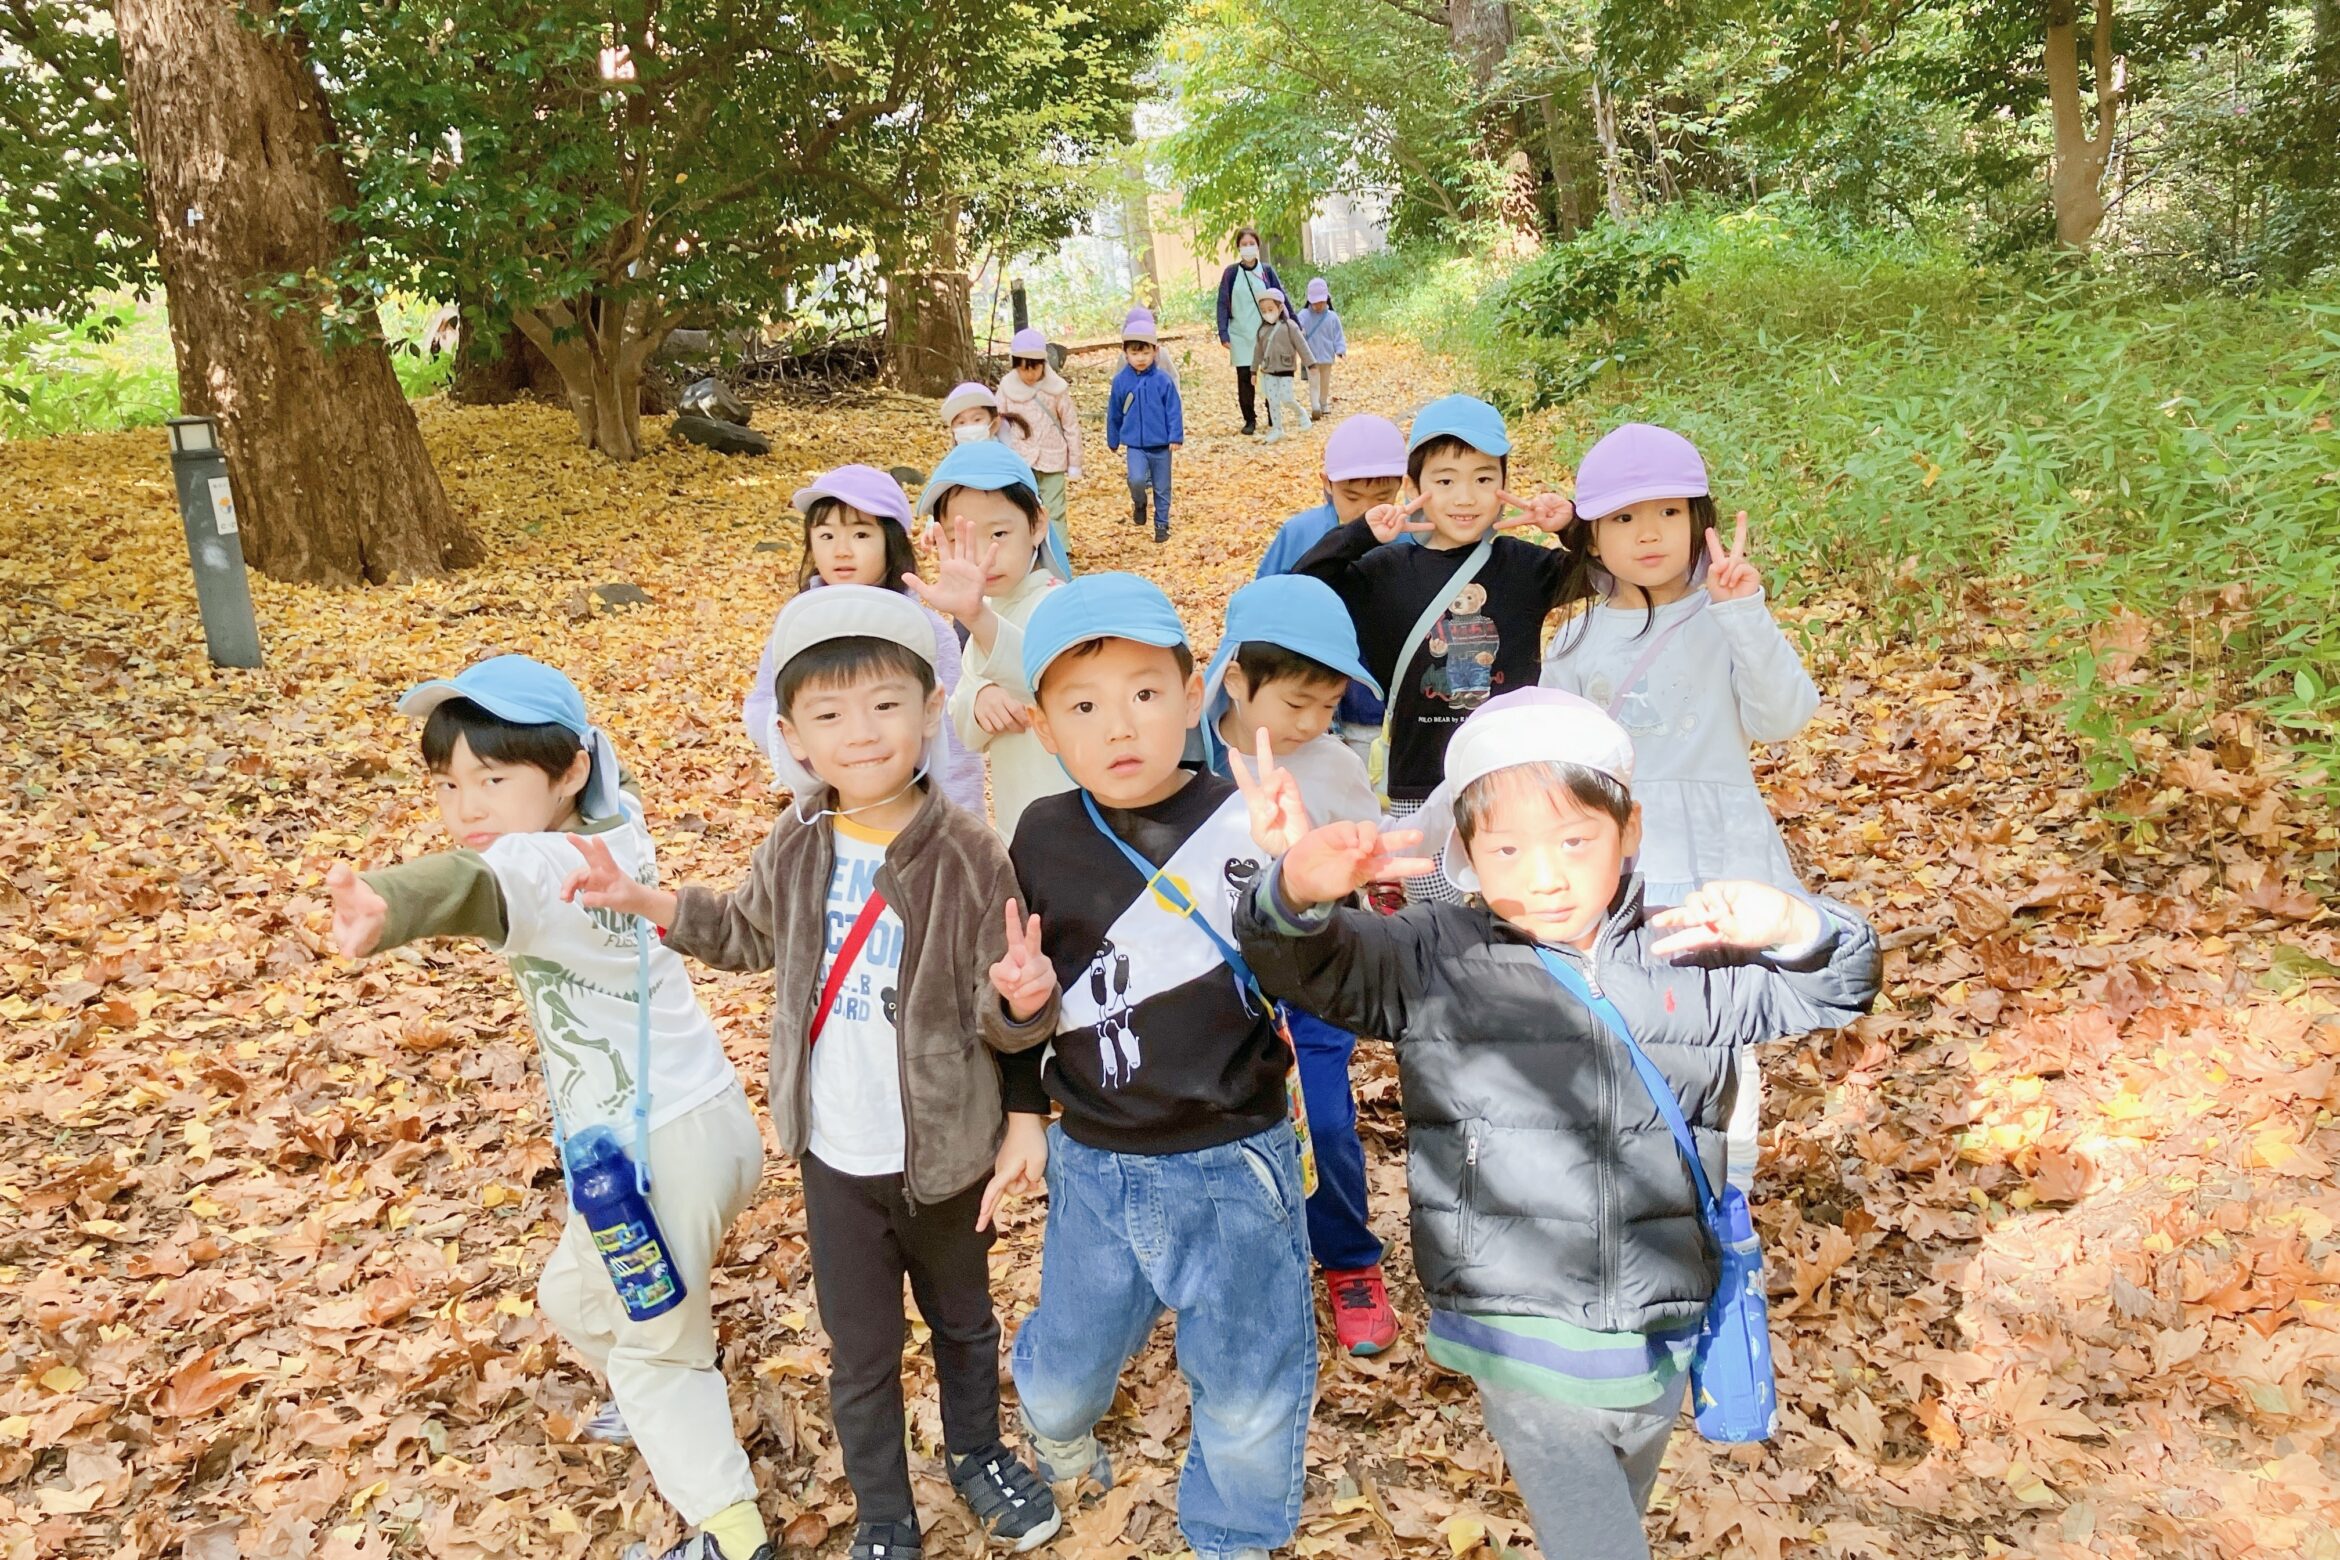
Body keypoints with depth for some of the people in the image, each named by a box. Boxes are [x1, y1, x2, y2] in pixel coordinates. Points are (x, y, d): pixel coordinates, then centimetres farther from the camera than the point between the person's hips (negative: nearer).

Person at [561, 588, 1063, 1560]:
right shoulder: (798, 845, -7)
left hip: (947, 1151, -2)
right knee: (861, 1353, 17)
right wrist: (643, 901, 1)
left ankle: (977, 1454, 51)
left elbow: (998, 1019, -17)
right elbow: (751, 935, 14)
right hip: (835, 1156, 3)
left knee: (964, 1321, 24)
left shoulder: (968, 856, -20)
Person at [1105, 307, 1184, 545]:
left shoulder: (1163, 380, -9)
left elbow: (1174, 410, -4)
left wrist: (1176, 436, -9)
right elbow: (1114, 413, 7)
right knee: (1136, 479, -21)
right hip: (1135, 445, 0)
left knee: (1162, 488, 9)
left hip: (1161, 445, 0)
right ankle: (1139, 504, 11)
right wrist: (1112, 441, 14)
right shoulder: (1121, 381, -4)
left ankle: (1162, 524, 27)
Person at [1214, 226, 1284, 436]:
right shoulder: (1231, 272, 2)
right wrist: (1223, 334, -6)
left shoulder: (1267, 271, 3)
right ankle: (1250, 420, 10)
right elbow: (1223, 304, 2)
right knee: (1244, 378, 0)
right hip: (1241, 336, 0)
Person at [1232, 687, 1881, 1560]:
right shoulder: (1431, 961, -8)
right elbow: (1308, 966, -18)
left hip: (1660, 1344, 4)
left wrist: (1791, 928, -16)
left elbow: (1831, 993, 8)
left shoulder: (1688, 960, 0)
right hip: (1524, 1346, -4)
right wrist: (1301, 892, -41)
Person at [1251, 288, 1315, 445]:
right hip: (1269, 372, 4)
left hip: (1286, 371, -4)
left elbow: (1302, 346, -6)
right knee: (1273, 402, 2)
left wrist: (1310, 365, -8)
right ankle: (1277, 430, 10)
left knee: (1286, 399, -12)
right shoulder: (1263, 330, 7)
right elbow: (1258, 351, 14)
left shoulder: (1289, 326, -6)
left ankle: (1301, 413, 18)